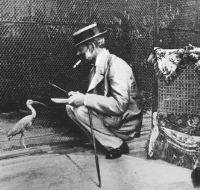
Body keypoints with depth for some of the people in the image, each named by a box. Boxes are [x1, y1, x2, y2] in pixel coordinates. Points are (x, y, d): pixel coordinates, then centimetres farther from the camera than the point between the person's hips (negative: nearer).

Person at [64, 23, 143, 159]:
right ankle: (111, 140, 2)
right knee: (71, 106, -2)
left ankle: (116, 145, -5)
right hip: (110, 118, 8)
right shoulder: (97, 67, 6)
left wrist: (84, 99, -25)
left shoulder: (116, 65, -20)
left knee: (80, 109, -21)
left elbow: (119, 104, -29)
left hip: (125, 124, -8)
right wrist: (78, 97, -12)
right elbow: (97, 97, 8)